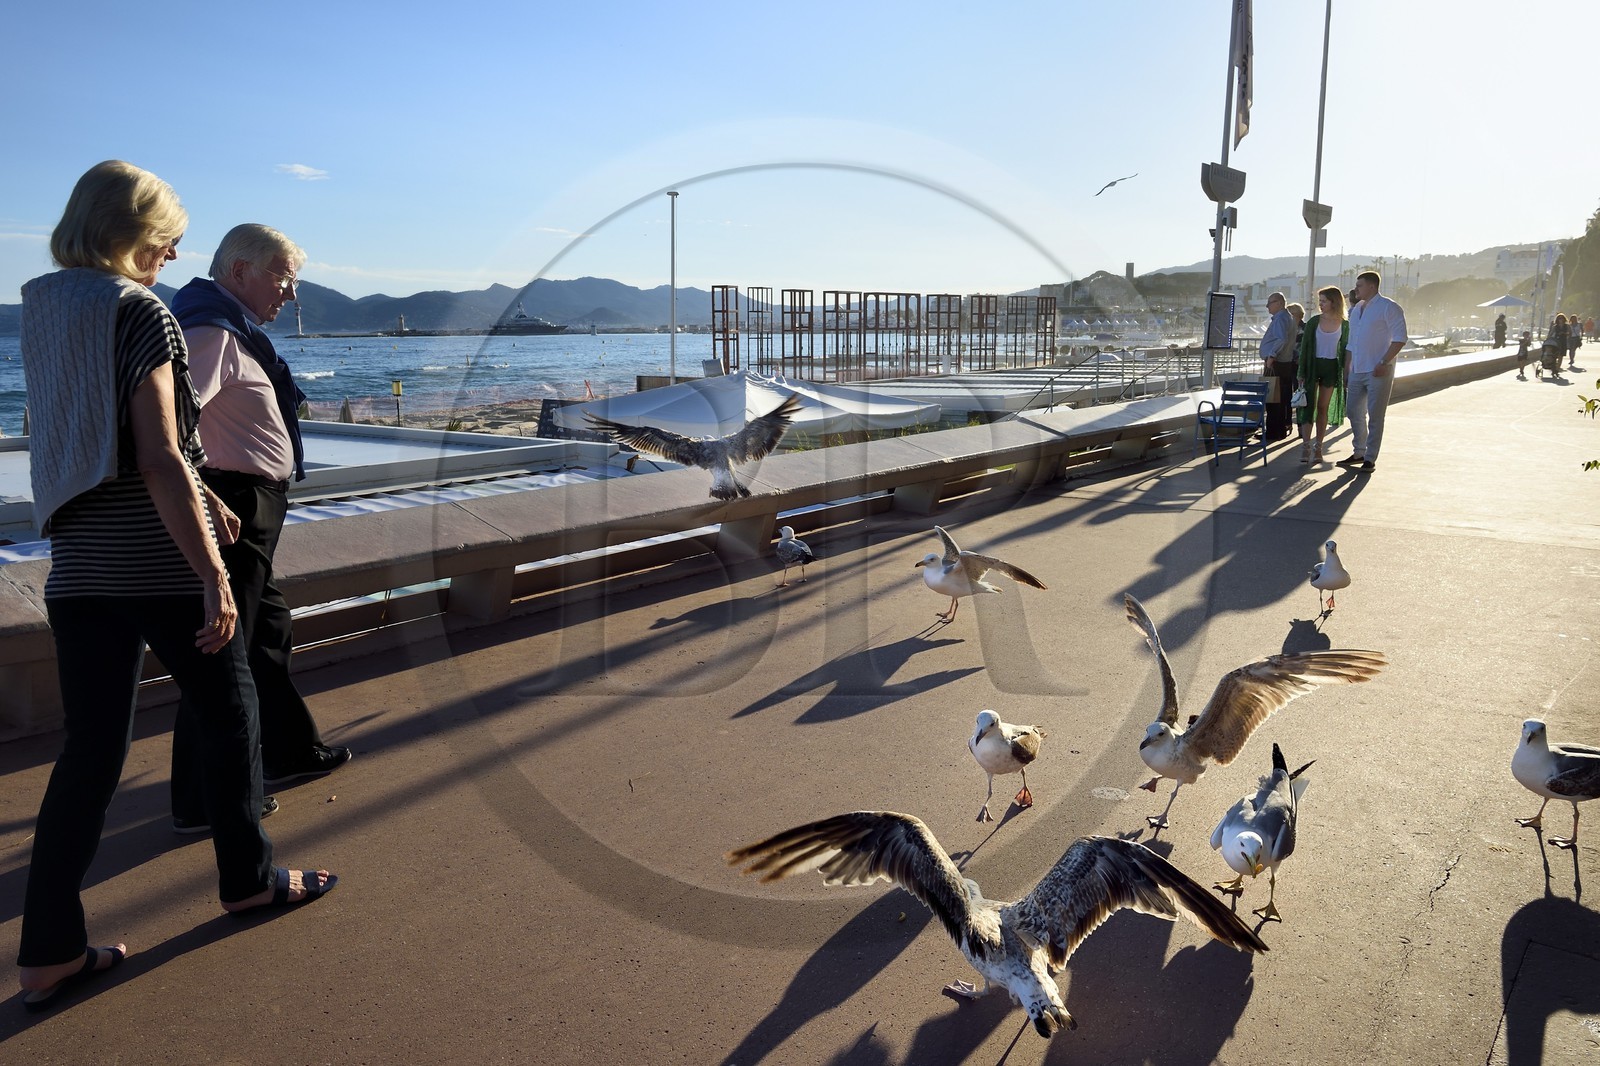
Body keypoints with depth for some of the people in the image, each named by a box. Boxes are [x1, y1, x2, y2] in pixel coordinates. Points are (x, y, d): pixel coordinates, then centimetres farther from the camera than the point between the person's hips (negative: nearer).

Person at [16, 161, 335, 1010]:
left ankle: (49, 950, 11)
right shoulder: (138, 311, -13)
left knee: (91, 748, 9)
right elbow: (159, 458, -20)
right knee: (226, 708, 13)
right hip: (157, 560, -6)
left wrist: (199, 496, 31)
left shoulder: (41, 310, 11)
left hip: (78, 565, 7)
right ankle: (246, 878, 29)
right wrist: (212, 575, -20)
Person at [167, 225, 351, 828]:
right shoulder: (213, 332, -17)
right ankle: (198, 803, 11)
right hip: (234, 511, -11)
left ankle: (290, 754, 38)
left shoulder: (236, 332, 16)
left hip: (248, 511, 11)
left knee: (268, 632, 21)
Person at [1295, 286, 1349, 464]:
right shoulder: (1314, 321, -2)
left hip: (1331, 368, 1)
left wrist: (1345, 372, 2)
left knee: (1323, 408, 6)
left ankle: (1318, 447, 11)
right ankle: (1306, 446, -12)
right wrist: (1301, 373, -5)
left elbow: (1346, 349, 6)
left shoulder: (1344, 324, 0)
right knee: (1309, 406, -8)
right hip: (1313, 366, -1)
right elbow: (1305, 346, -1)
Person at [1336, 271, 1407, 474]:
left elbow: (1400, 339, -13)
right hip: (1357, 371, 8)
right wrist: (1347, 370, 18)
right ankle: (1359, 453, 24)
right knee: (1354, 412, 11)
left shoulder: (1388, 307, -6)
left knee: (1375, 416, -3)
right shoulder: (1356, 310, 17)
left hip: (1378, 372, -8)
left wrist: (1384, 363, -21)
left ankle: (1370, 459, 1)